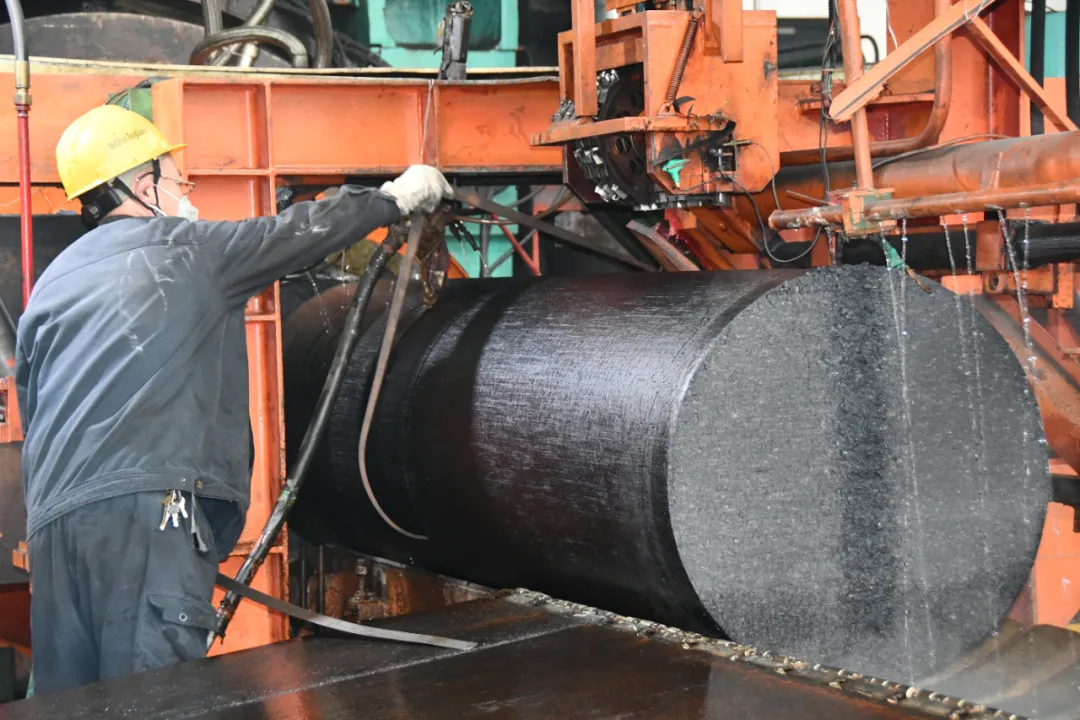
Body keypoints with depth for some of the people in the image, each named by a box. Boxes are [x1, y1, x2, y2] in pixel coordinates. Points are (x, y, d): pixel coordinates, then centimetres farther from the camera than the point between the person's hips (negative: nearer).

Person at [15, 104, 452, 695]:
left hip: (52, 519, 7)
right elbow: (303, 232, 15)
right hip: (144, 507, -6)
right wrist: (399, 197, 29)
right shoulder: (186, 247, 7)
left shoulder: (51, 284, 22)